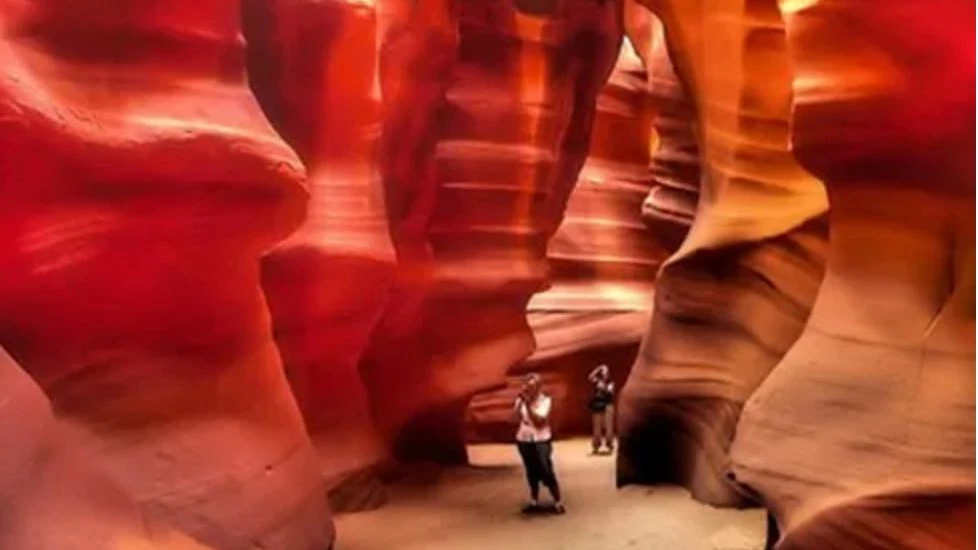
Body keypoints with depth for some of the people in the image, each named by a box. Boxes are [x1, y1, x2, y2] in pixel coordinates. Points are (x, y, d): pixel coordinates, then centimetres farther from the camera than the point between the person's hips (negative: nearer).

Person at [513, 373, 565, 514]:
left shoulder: (545, 400, -8)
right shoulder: (521, 401, 3)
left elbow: (539, 419, -19)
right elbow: (516, 417, -10)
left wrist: (528, 403, -24)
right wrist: (520, 401, -19)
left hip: (541, 441, -4)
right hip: (524, 440, 4)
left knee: (547, 472, -6)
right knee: (531, 472, 11)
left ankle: (558, 502, 2)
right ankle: (534, 502, 21)